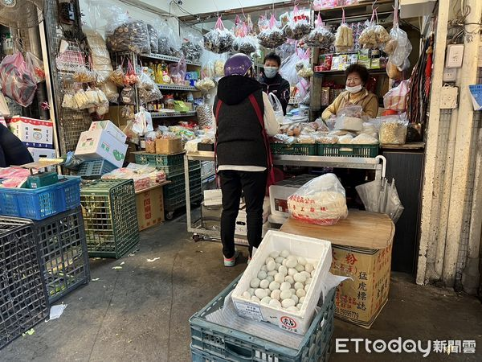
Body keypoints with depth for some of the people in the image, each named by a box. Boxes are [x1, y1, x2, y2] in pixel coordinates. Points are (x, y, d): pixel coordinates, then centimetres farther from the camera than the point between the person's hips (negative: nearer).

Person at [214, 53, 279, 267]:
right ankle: (254, 255, 14)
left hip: (226, 159, 4)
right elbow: (273, 129, 2)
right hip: (253, 159, -3)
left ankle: (228, 255, 22)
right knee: (254, 209, 6)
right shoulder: (258, 95, -2)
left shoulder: (219, 97, 8)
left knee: (228, 208, 11)